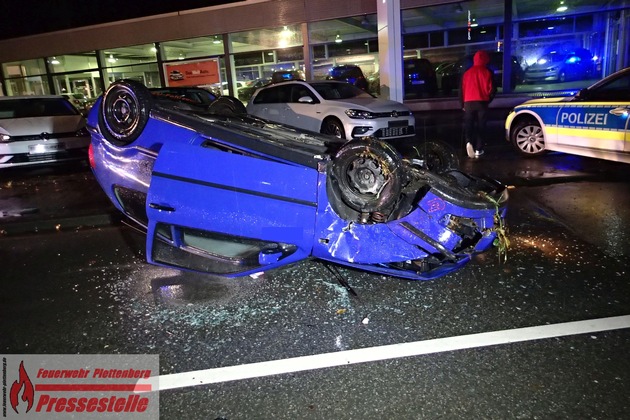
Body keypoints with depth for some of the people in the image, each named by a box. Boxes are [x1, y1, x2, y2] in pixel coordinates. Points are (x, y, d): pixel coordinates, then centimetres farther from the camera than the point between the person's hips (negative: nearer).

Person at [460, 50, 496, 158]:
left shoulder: (467, 72, 9)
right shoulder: (487, 72, -1)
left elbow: (462, 89, 9)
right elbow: (492, 89, -4)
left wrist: (462, 104, 17)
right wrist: (488, 100, 15)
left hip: (468, 102, 2)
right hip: (482, 103, -2)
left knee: (468, 124, 7)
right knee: (480, 126, 6)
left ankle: (469, 141, -22)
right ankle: (478, 150, 5)